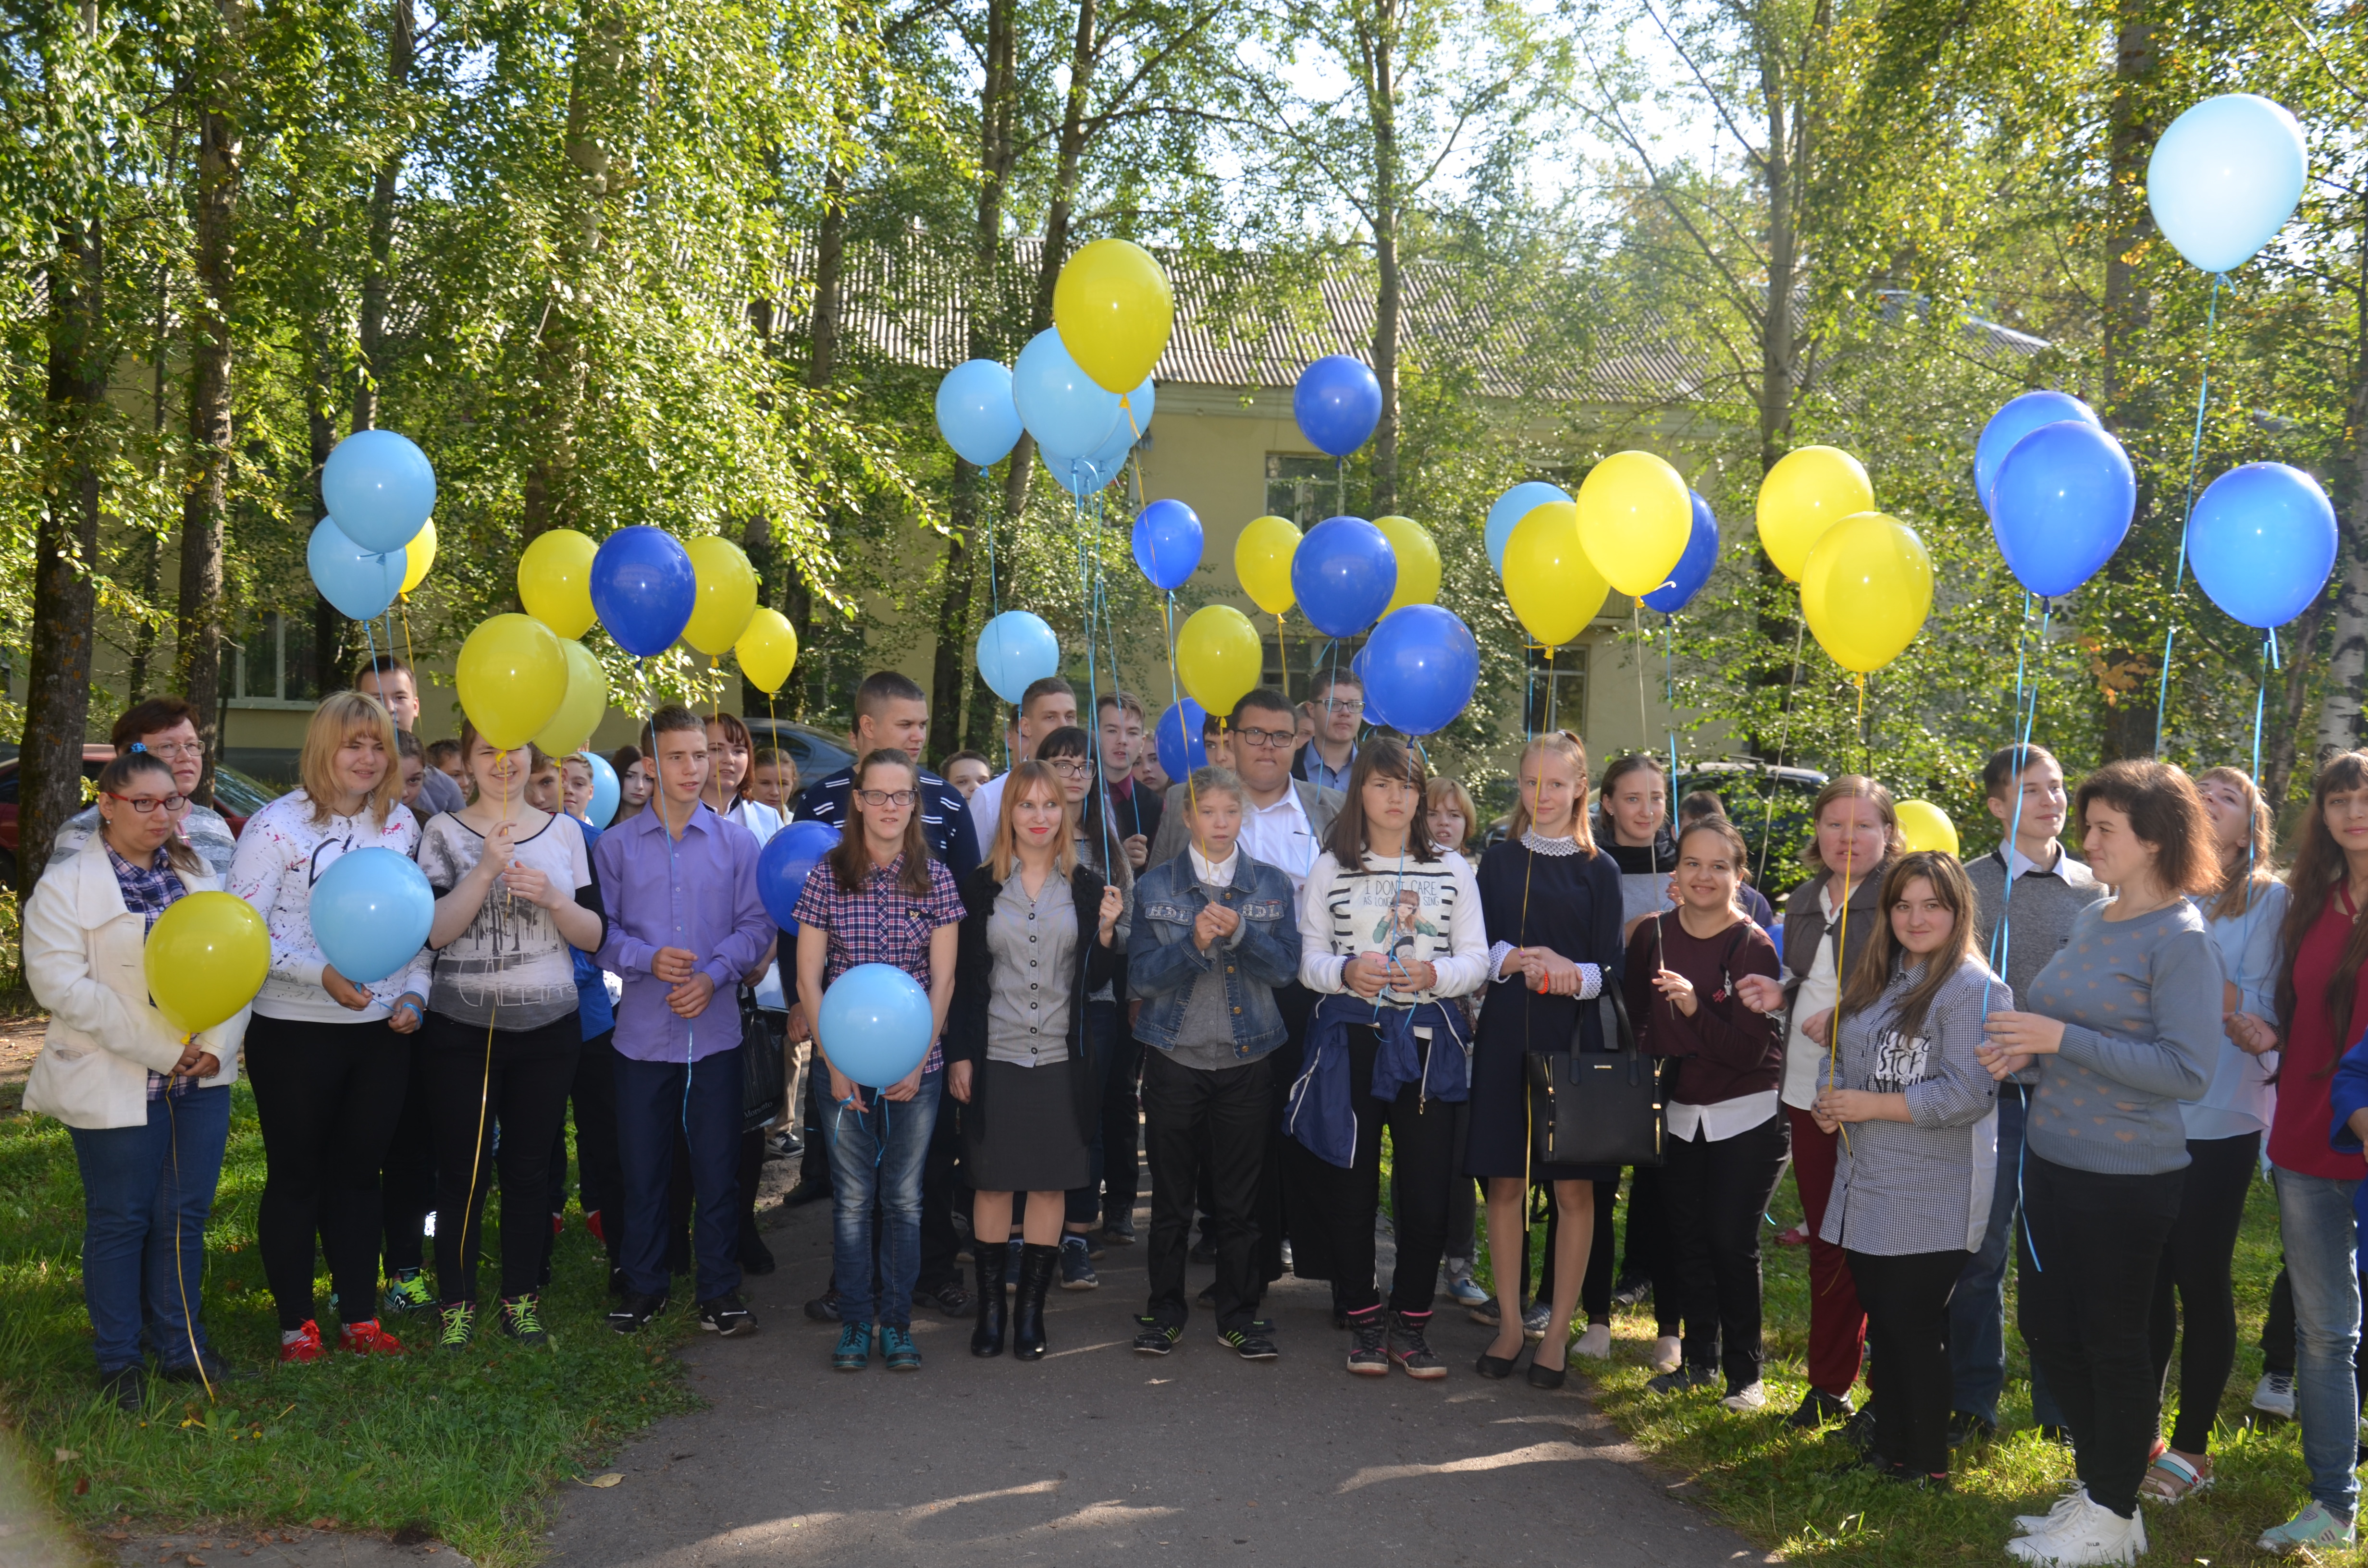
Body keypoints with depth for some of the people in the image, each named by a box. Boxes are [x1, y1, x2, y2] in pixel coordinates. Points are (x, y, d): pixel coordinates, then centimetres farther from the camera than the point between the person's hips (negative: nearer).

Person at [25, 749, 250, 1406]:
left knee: (185, 1216, 10)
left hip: (202, 1079, 4)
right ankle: (119, 1359, 19)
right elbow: (60, 984, -13)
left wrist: (216, 1044, -9)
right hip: (115, 1086, -4)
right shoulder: (65, 886, -4)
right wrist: (159, 1049, -16)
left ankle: (181, 1345, 23)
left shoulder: (198, 876, 11)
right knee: (120, 1221, 5)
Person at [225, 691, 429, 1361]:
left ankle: (360, 1318, 22)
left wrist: (414, 992, 1)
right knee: (296, 1176, 7)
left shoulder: (401, 824, 6)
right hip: (295, 1032, -4)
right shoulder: (278, 825, -9)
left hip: (383, 1030, 4)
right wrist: (322, 974, -22)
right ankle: (296, 1323, 19)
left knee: (360, 1173, 13)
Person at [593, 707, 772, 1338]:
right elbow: (598, 930, 1)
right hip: (642, 1031, 0)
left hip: (714, 1030, 0)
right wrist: (649, 960, -16)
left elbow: (756, 927, 1)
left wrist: (712, 976, -13)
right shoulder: (616, 845, 4)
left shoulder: (737, 844, 4)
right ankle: (643, 1286, 23)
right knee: (642, 1167, 8)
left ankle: (720, 1291, 16)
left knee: (718, 1166, 4)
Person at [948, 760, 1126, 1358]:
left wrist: (1107, 931, -12)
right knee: (992, 1182, 4)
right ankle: (991, 1307, 16)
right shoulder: (981, 886, 3)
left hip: (1062, 1058, 1)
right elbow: (964, 976, 3)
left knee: (1050, 1184, 5)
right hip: (995, 1056, -1)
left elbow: (1096, 980, 6)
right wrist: (960, 1054, -2)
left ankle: (1032, 1310, 15)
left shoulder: (1088, 887, 5)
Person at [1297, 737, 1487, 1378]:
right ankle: (1364, 1323, 16)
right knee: (1352, 1186, 3)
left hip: (1429, 1041, 1)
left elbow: (1477, 959, 6)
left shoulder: (1453, 869, 9)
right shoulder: (1330, 868, 6)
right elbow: (1307, 959, 5)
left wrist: (1435, 974, -14)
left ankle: (1412, 1325, 13)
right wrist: (1345, 972, -16)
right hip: (1351, 1037, -1)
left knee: (1428, 1188, -2)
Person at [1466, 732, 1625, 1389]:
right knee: (1506, 1181, 4)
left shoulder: (1598, 869, 4)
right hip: (1506, 1036, 2)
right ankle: (1510, 1321, 17)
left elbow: (1612, 966, 0)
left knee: (1574, 1186, 0)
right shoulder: (1499, 860, 9)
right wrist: (1516, 960, -16)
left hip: (1575, 1038, -1)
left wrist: (1574, 976, -20)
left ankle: (1558, 1330, 11)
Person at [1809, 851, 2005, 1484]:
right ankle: (1889, 1450, 28)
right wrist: (1828, 1100, -1)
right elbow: (1838, 1053, 21)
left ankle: (1929, 1466, 16)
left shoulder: (1973, 989, -13)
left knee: (1913, 1328, 1)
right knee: (1883, 1325, 15)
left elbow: (1964, 1095, -21)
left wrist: (1870, 1106, -17)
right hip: (1867, 1189, 7)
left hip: (1933, 1200, -7)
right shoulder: (1875, 980, 12)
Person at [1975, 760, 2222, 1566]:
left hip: (2126, 1175, -8)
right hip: (2052, 1160, 8)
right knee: (2045, 1322, 15)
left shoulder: (2181, 939, -16)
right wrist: (2026, 1048, -2)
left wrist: (2059, 1039, -24)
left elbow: (2187, 1069, -23)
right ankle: (2094, 1482, 34)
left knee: (2111, 1340, 5)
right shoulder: (2089, 920, 8)